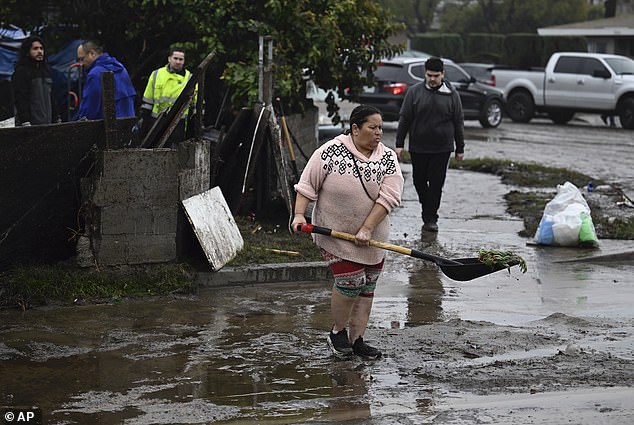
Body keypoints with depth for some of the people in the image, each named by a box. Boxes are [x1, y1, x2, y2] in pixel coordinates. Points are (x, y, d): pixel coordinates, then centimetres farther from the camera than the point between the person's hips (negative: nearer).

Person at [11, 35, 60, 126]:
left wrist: (56, 120, 17)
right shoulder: (21, 72, -6)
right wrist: (25, 123, -22)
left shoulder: (46, 70, 18)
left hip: (47, 124, 7)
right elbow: (20, 101, -14)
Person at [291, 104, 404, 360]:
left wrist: (367, 229, -19)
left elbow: (388, 197, -10)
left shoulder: (388, 159, -2)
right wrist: (299, 215, -17)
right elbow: (307, 185, -6)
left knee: (367, 287, 6)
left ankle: (356, 340, 17)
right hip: (335, 233, -4)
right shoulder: (330, 152, -9)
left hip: (371, 239, 4)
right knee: (351, 282, -12)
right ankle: (338, 332, 10)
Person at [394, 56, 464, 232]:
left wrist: (460, 148, 6)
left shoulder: (451, 94, 2)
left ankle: (430, 219, 4)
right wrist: (399, 144, -1)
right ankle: (427, 208, 33)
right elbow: (404, 119, 3)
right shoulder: (414, 92, 1)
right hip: (418, 147, 1)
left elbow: (458, 123, 7)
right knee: (419, 180, 10)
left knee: (436, 183, -2)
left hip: (442, 149, -1)